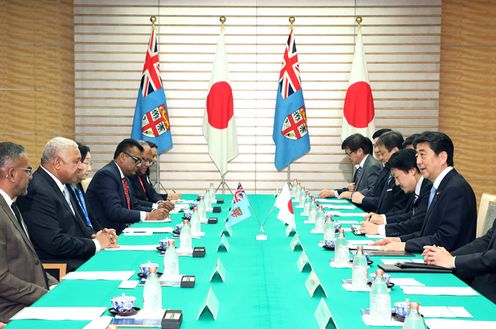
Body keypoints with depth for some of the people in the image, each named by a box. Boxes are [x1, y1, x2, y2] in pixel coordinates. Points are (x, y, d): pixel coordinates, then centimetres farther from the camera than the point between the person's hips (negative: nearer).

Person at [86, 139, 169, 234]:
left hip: (123, 229, 9)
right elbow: (114, 212, -22)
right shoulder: (106, 174, -13)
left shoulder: (125, 179, 15)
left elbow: (134, 207, 16)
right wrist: (147, 216, -21)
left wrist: (154, 211, -2)